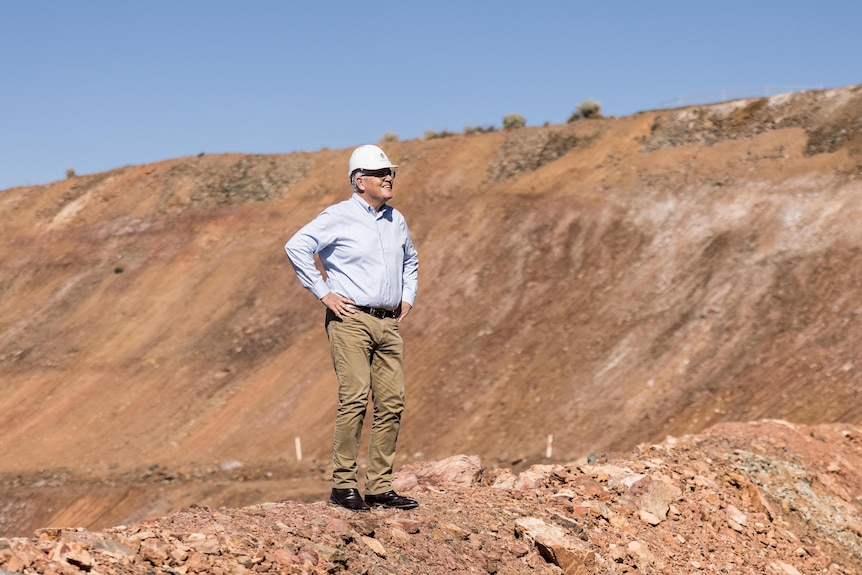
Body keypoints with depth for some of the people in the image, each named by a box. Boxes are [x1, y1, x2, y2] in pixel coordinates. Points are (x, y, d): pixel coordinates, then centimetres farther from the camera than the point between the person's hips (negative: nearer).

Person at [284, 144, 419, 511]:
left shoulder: (396, 220, 18)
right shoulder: (339, 217, -4)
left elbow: (410, 260, 36)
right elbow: (296, 247, -12)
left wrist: (408, 297, 22)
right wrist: (323, 293, -11)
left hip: (388, 323, 7)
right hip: (351, 320, -7)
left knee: (391, 404, 1)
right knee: (354, 399, -14)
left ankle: (380, 487, 6)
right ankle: (343, 485, -8)